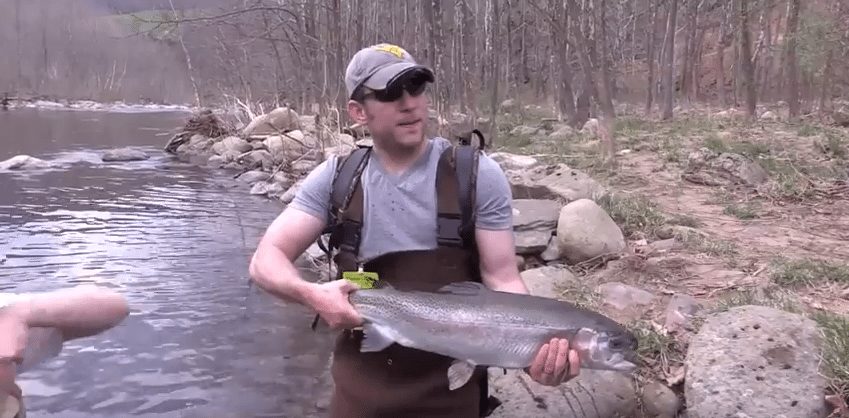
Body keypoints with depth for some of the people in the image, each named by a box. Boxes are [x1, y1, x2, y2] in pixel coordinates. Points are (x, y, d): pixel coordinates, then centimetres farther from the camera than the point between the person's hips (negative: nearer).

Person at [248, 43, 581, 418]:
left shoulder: (478, 175, -9)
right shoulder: (334, 179, -4)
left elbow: (502, 279, -10)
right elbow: (266, 261, -5)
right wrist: (312, 294, -25)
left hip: (451, 383, -1)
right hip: (361, 381, 2)